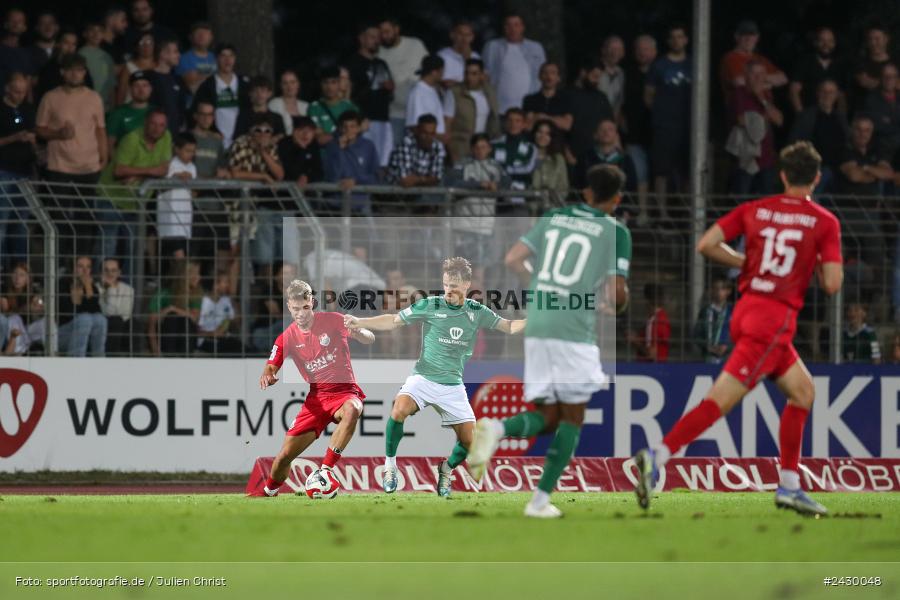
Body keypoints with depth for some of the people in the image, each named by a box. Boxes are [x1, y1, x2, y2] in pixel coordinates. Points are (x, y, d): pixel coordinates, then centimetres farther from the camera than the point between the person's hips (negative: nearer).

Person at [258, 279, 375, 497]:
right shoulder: (287, 338, 2)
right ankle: (268, 492, 28)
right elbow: (271, 368, 3)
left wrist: (358, 332, -29)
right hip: (317, 396, 3)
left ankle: (326, 470, -39)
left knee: (352, 410, -42)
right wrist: (267, 377, -23)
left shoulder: (332, 321, -5)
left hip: (345, 391, -3)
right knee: (284, 456, -3)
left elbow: (370, 339, -4)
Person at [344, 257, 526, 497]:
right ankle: (390, 464, -13)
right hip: (423, 378, -3)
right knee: (400, 410, -33)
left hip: (453, 385, 3)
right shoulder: (430, 305, -5)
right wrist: (360, 322, -8)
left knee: (468, 441, -3)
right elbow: (394, 321, 2)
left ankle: (446, 469, 30)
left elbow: (509, 327, 5)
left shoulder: (477, 312, 2)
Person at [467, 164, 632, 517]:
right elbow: (617, 293, -6)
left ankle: (497, 429, -19)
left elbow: (513, 259, 10)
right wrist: (616, 305, 18)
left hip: (537, 327, 5)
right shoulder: (615, 232, 1)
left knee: (547, 416, 12)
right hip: (575, 331, -5)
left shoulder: (553, 218, 15)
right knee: (572, 416, 8)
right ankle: (541, 499, 1)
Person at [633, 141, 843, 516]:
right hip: (775, 319, -7)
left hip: (747, 311, 7)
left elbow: (706, 245, 3)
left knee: (803, 392, 20)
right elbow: (832, 284, -8)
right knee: (720, 401, -12)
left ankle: (789, 486, 18)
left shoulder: (754, 210, 9)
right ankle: (657, 458, -26)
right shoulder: (824, 222, -3)